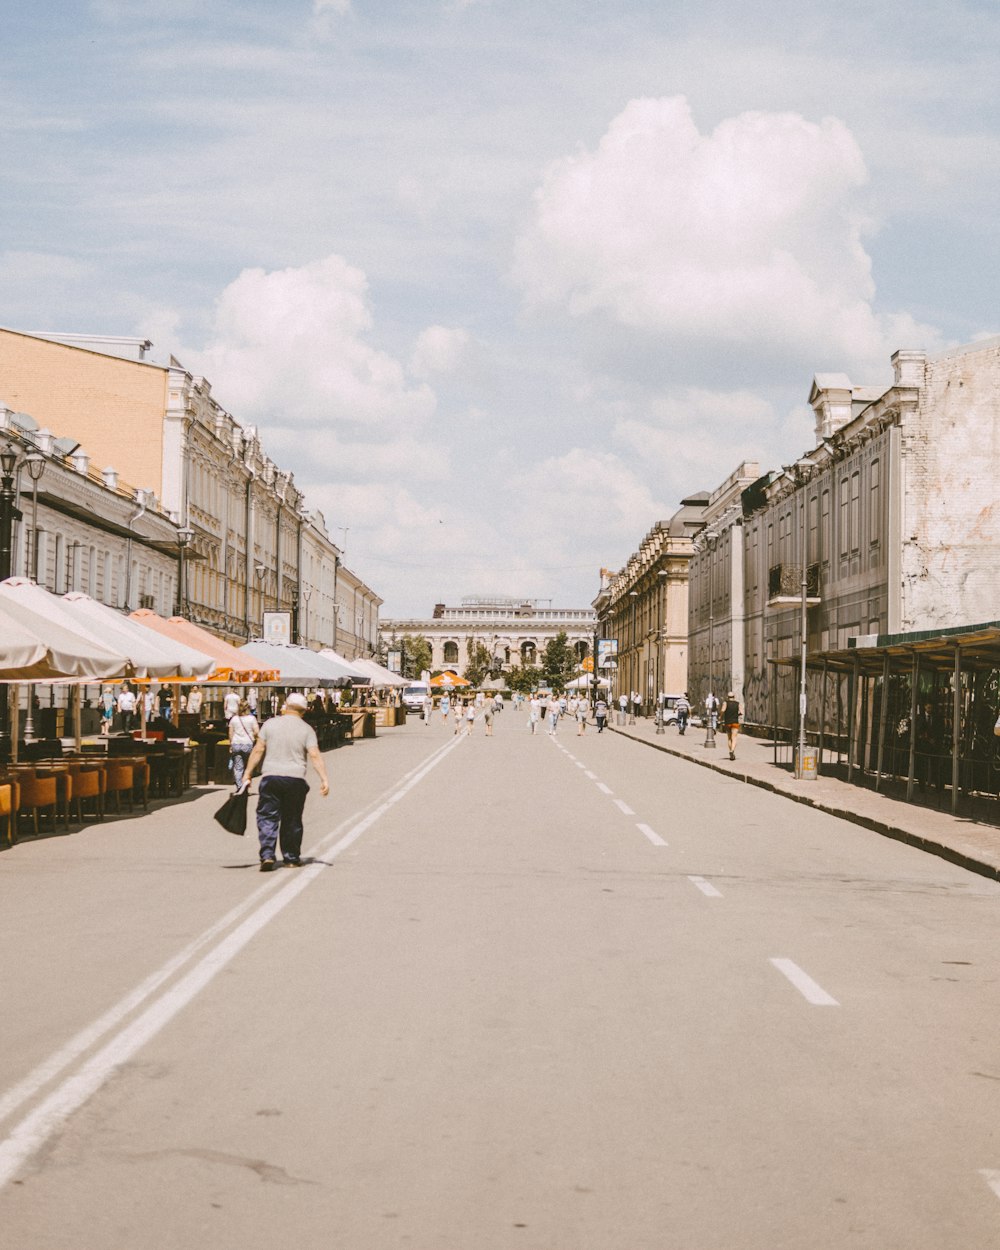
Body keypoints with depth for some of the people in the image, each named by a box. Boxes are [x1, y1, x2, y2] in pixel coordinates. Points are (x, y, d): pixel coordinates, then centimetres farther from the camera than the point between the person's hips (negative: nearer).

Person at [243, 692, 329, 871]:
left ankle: (267, 855, -14)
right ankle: (292, 858, 20)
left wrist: (248, 773, 5)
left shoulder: (271, 724, 2)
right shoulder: (306, 730, 1)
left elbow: (258, 750, -1)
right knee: (292, 820, 13)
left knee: (267, 818, 2)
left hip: (270, 777, -1)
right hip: (295, 779, 1)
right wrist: (324, 779, -11)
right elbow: (315, 756, -9)